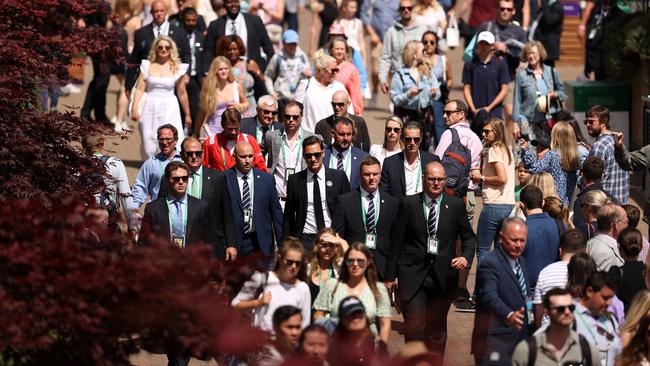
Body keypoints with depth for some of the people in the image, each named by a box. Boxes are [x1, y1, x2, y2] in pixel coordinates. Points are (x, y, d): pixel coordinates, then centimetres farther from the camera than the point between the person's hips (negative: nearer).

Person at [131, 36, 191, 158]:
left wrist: (187, 115, 13)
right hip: (150, 107, 1)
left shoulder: (177, 68, 4)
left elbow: (182, 93, 8)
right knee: (150, 143, 1)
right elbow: (140, 89, 0)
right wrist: (134, 109, -11)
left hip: (169, 108, -1)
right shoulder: (147, 66, 5)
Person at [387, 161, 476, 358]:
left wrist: (466, 257, -7)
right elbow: (396, 241, 3)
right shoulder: (408, 204, 1)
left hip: (443, 275, 2)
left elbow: (469, 236, 14)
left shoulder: (456, 205, 5)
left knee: (437, 328, 10)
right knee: (414, 327, -10)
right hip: (413, 274, -2)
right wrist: (390, 276, 3)